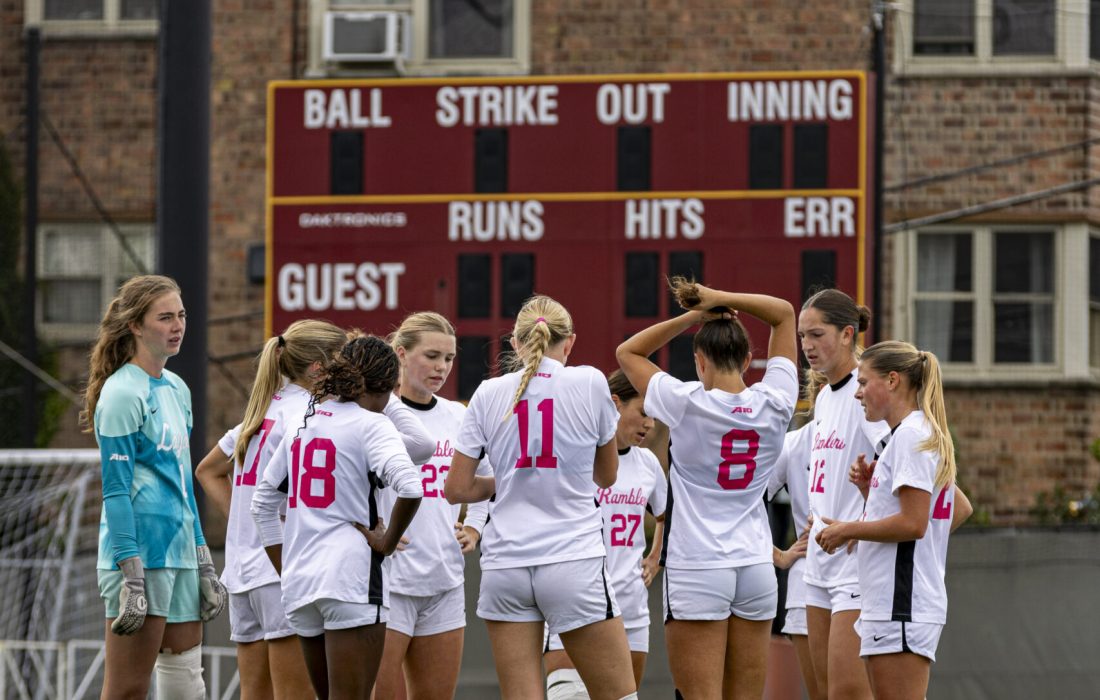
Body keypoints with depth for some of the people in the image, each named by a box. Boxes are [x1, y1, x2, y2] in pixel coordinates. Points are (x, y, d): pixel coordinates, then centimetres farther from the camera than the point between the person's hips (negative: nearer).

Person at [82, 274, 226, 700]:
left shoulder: (176, 389, 15)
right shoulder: (123, 394, -10)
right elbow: (115, 490, -14)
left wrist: (203, 563, 19)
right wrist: (132, 578, -19)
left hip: (179, 553, 9)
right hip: (140, 554, -9)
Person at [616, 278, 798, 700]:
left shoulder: (687, 404, -12)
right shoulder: (773, 404, -2)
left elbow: (627, 353, 4)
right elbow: (784, 313, 11)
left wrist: (693, 315, -2)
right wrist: (722, 299, -2)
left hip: (696, 570, -4)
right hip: (756, 567, 4)